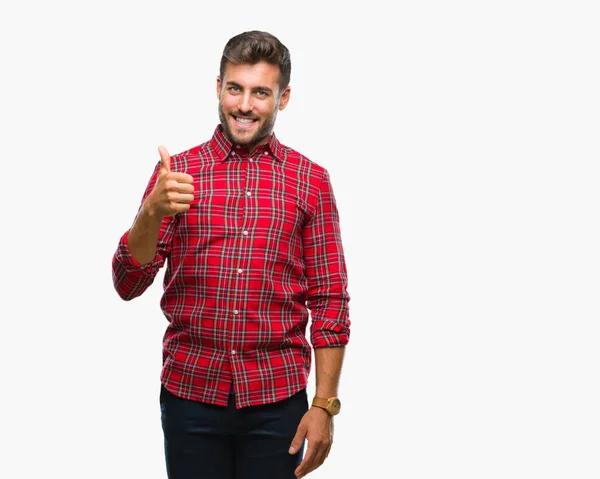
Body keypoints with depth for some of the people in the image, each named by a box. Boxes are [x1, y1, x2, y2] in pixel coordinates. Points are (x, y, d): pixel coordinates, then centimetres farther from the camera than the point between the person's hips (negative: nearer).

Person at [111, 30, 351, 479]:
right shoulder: (176, 171, 2)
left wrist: (325, 405, -5)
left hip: (277, 398, 0)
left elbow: (330, 301, 1)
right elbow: (128, 285, -3)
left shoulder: (311, 181, 1)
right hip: (190, 393, 1)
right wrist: (153, 211, -20)